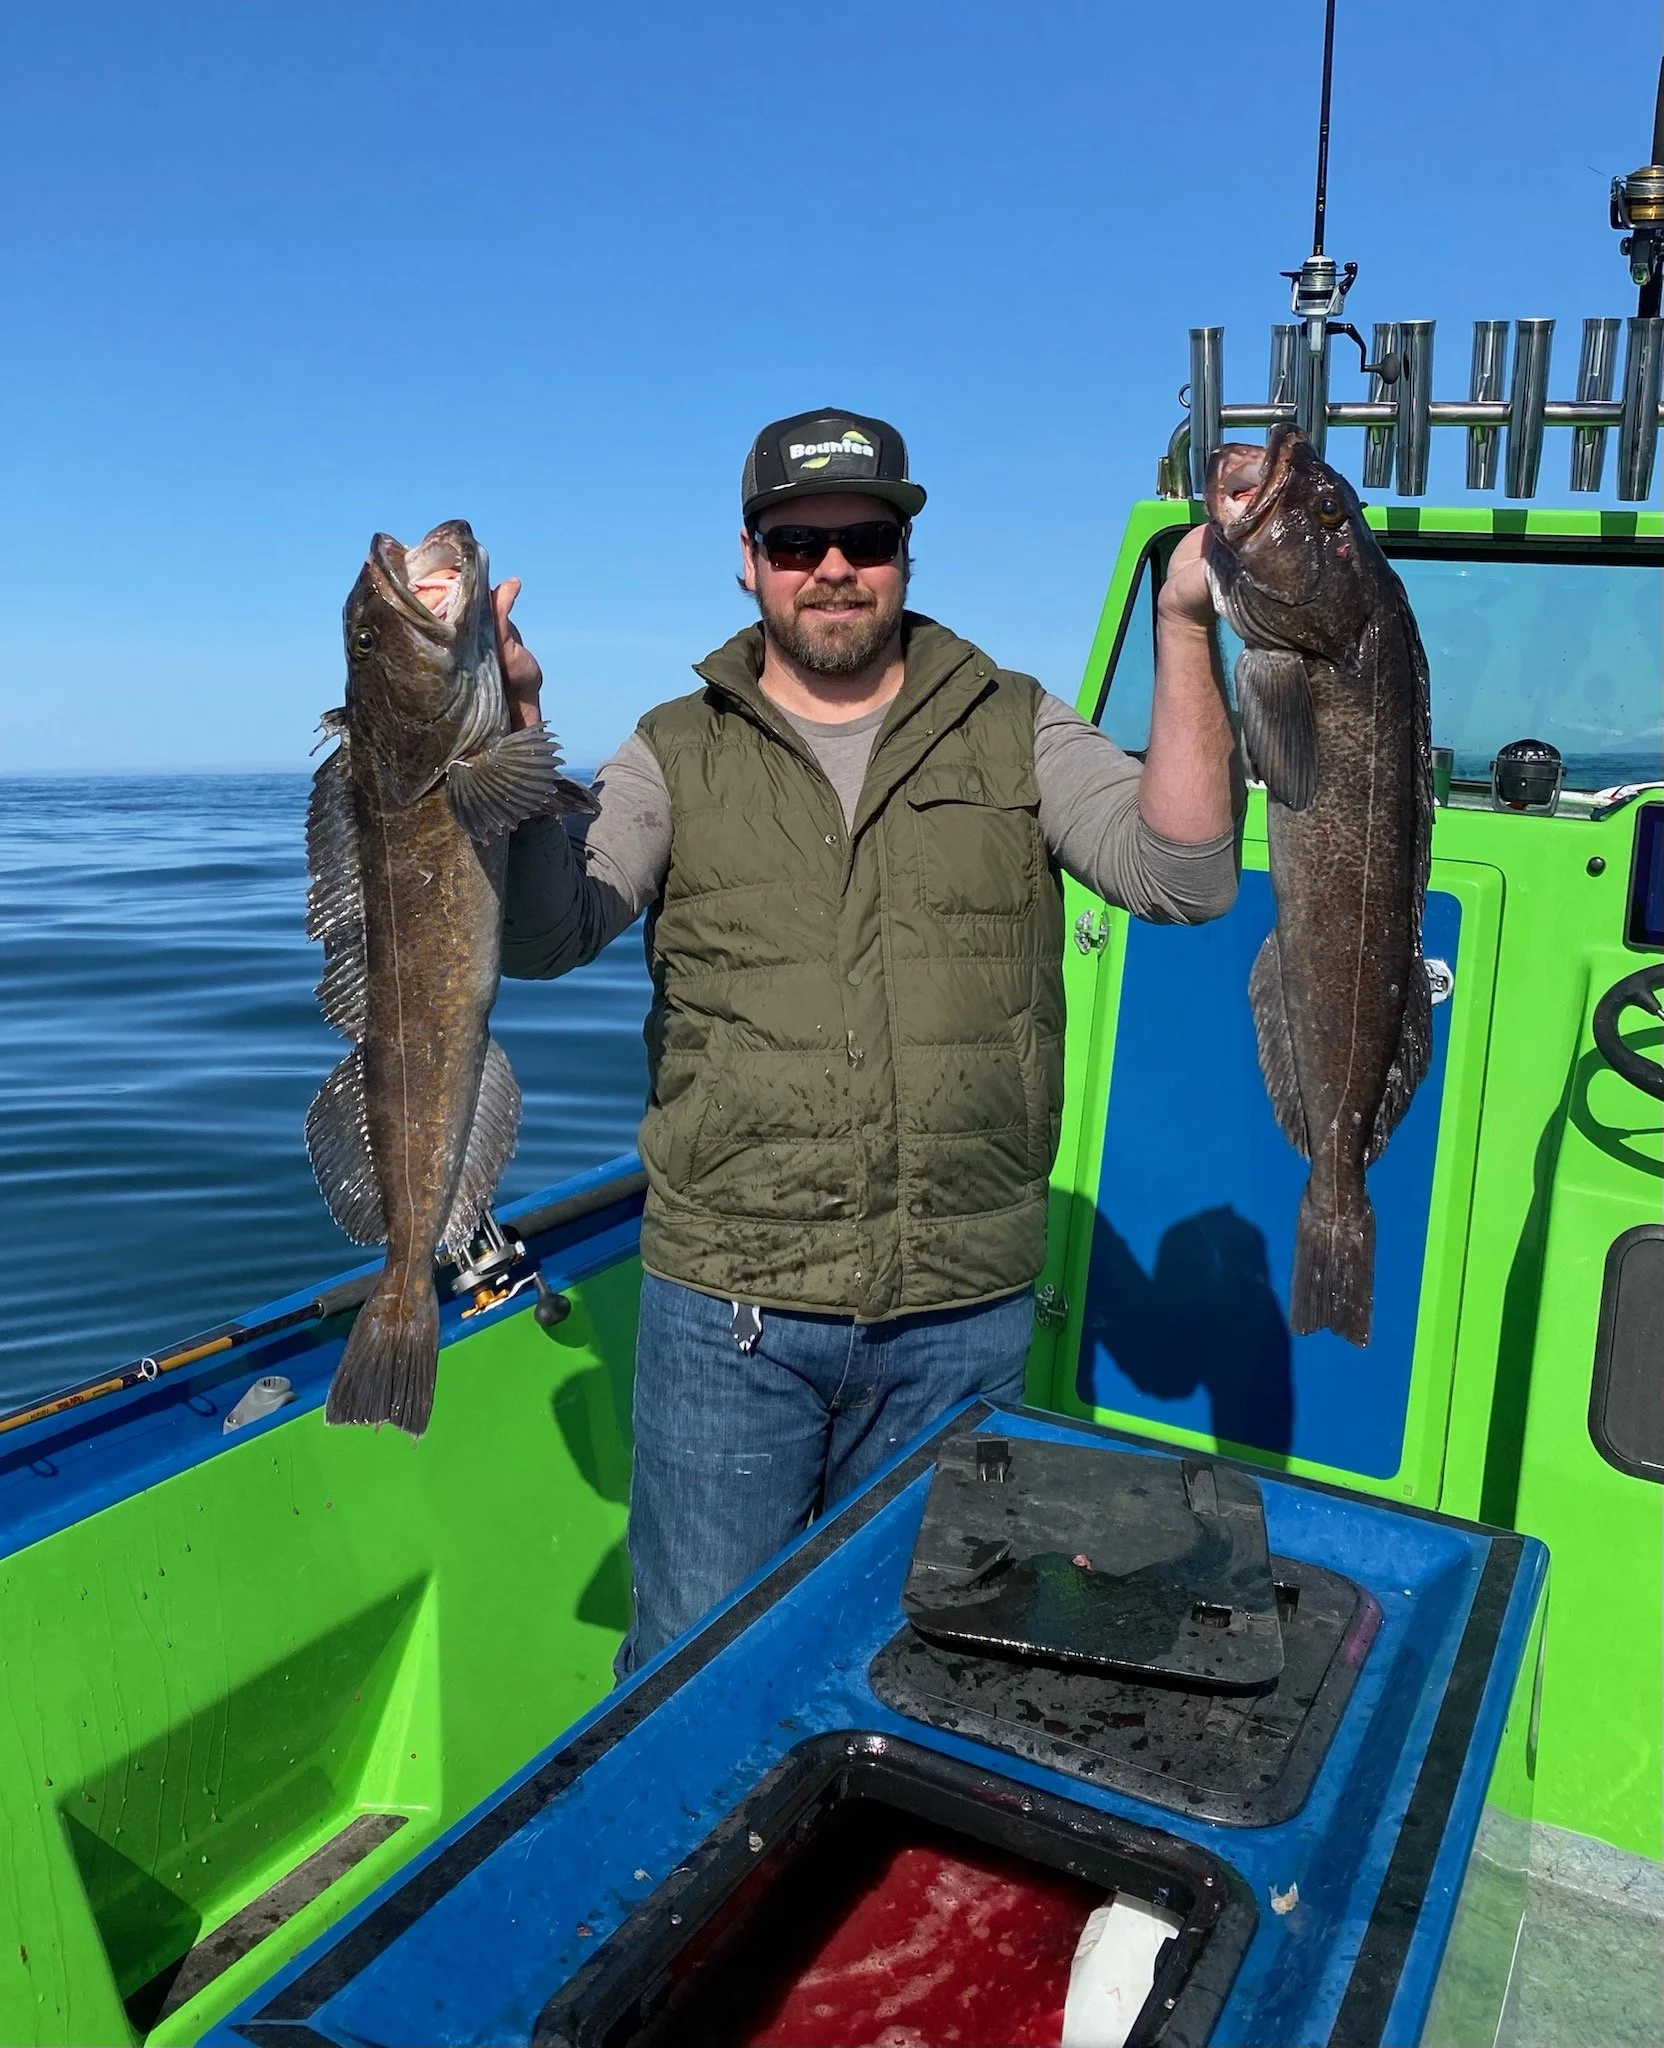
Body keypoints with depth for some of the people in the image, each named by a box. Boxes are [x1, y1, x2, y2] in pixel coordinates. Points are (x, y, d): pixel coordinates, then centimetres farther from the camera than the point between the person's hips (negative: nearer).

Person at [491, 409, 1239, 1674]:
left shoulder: (1015, 730, 5)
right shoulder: (678, 754, 4)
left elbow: (1185, 876, -9)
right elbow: (544, 935, -8)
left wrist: (1185, 630, -17)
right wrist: (514, 720, -21)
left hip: (964, 1311, 1)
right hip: (726, 1305, 0)